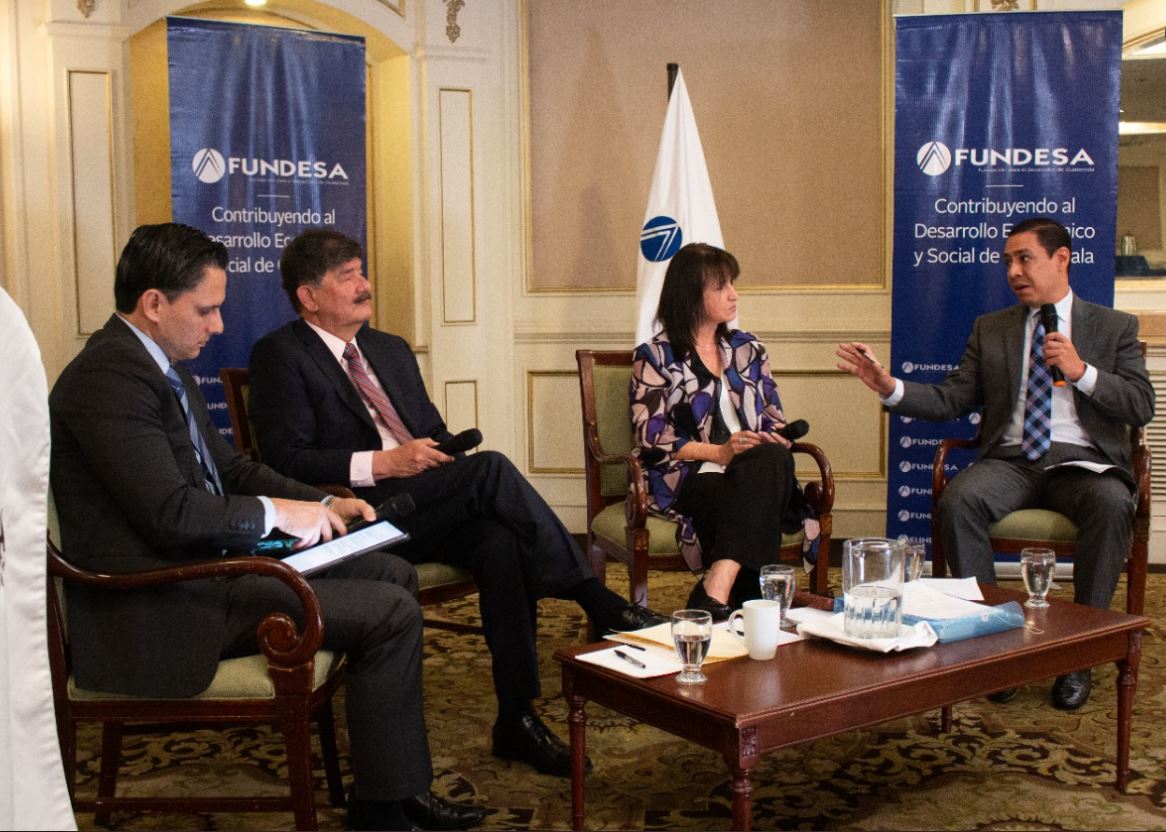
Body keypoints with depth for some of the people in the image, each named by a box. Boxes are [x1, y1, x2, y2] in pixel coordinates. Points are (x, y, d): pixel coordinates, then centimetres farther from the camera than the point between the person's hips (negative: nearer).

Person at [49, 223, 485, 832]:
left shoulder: (161, 365, 13)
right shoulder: (108, 377, -20)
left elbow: (228, 468, 20)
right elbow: (171, 513, -27)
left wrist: (321, 505, 7)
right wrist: (277, 513, -13)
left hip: (208, 560, 11)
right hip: (162, 605, -11)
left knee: (394, 575, 11)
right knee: (391, 612, -16)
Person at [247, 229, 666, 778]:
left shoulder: (391, 350, 24)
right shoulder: (280, 356, 1)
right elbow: (287, 460, -10)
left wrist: (445, 454, 2)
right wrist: (384, 463, -19)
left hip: (429, 509, 6)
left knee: (502, 542, -27)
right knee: (491, 468, -28)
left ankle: (516, 717, -22)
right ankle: (594, 599, -19)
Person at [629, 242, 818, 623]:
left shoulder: (749, 349, 21)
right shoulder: (655, 357, 6)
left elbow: (776, 421, 20)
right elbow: (652, 439, -4)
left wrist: (773, 443, -6)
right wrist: (719, 452, -16)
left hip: (759, 468, 4)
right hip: (685, 478, -3)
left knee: (771, 460, -35)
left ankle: (714, 595, -48)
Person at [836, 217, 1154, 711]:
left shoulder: (1114, 327, 12)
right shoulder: (990, 329, 18)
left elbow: (1141, 407, 3)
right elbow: (951, 400, 10)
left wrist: (1082, 371, -11)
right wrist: (889, 388, -6)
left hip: (1082, 461, -1)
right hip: (1011, 459, 2)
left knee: (1112, 504, -36)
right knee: (957, 501, -31)